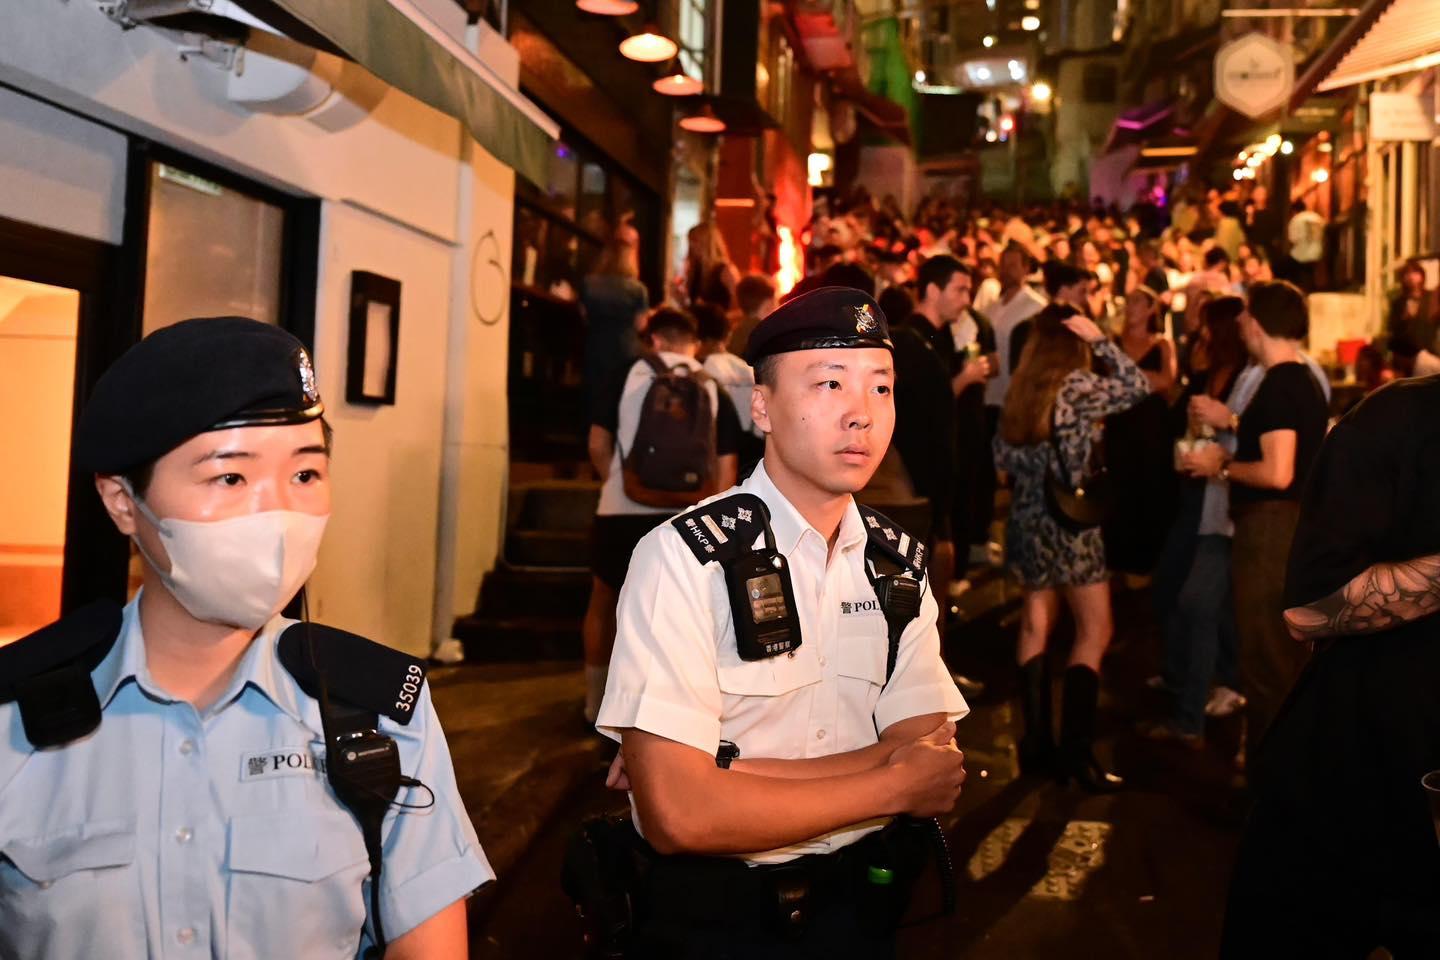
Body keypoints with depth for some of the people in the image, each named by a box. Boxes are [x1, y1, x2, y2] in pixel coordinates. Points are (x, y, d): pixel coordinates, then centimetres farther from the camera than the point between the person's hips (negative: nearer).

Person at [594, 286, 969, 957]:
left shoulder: (900, 565, -1)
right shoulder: (684, 558, -19)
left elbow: (931, 763, -10)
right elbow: (679, 814, -25)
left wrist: (727, 772, -22)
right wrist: (895, 786, -17)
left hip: (861, 904, 5)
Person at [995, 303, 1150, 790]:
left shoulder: (1021, 390, 5)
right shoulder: (1076, 386, -12)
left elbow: (1003, 455, 6)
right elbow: (1137, 386, -6)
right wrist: (1101, 339, -5)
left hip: (1027, 518, 7)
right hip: (1069, 520, -7)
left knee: (1035, 627, 12)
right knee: (1094, 631, 0)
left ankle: (1036, 743, 17)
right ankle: (1076, 749, -3)